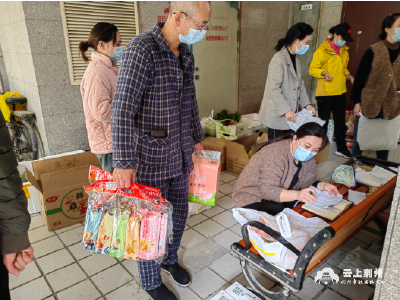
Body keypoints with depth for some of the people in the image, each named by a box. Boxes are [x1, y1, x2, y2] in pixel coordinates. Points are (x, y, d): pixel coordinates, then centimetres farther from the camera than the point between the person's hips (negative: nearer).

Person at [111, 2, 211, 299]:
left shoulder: (186, 54, 7)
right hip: (151, 158, -7)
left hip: (181, 155, 8)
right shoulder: (142, 50, -18)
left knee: (179, 212, 20)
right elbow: (122, 110, -23)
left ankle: (170, 258, 47)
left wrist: (197, 138, 24)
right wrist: (124, 162, -25)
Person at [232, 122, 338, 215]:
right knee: (277, 209, -33)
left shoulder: (308, 157, -5)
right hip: (251, 196, -7)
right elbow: (268, 190, -35)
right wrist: (297, 195, -48)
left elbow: (308, 182, 2)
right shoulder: (276, 154, -31)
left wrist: (322, 186, -19)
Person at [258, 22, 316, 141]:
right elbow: (274, 88, -22)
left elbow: (300, 84, 20)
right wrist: (286, 110, -24)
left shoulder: (296, 60, 14)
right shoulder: (279, 59, -16)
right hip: (277, 116, -9)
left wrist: (306, 104, 10)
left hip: (290, 115, 9)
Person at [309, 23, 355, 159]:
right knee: (323, 121, 4)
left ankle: (341, 148, 25)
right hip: (325, 93, -6)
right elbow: (312, 69, -10)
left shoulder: (344, 50, 11)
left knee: (340, 121, 13)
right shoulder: (322, 50, -10)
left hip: (340, 92, 7)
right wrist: (324, 73, -27)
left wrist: (349, 76, 4)